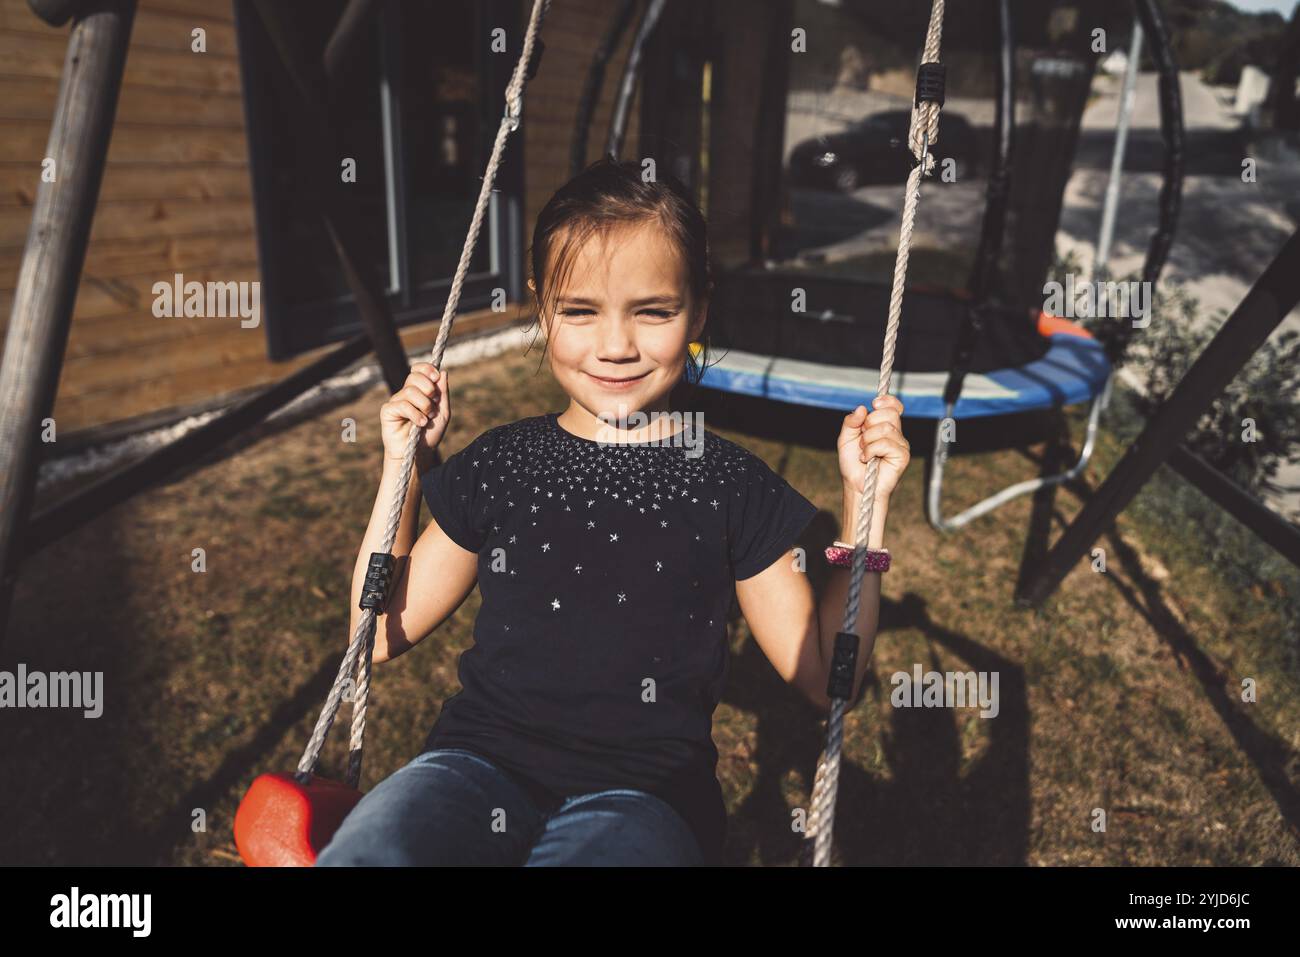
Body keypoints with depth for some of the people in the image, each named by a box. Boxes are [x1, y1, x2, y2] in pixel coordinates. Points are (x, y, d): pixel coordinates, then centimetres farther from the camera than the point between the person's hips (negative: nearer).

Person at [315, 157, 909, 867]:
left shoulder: (730, 486, 3)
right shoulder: (498, 464, 9)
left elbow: (826, 680, 5)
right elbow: (383, 635, 12)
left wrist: (865, 503, -2)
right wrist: (402, 467, 7)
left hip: (643, 789, 0)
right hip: (483, 761, 1)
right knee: (369, 848, -32)